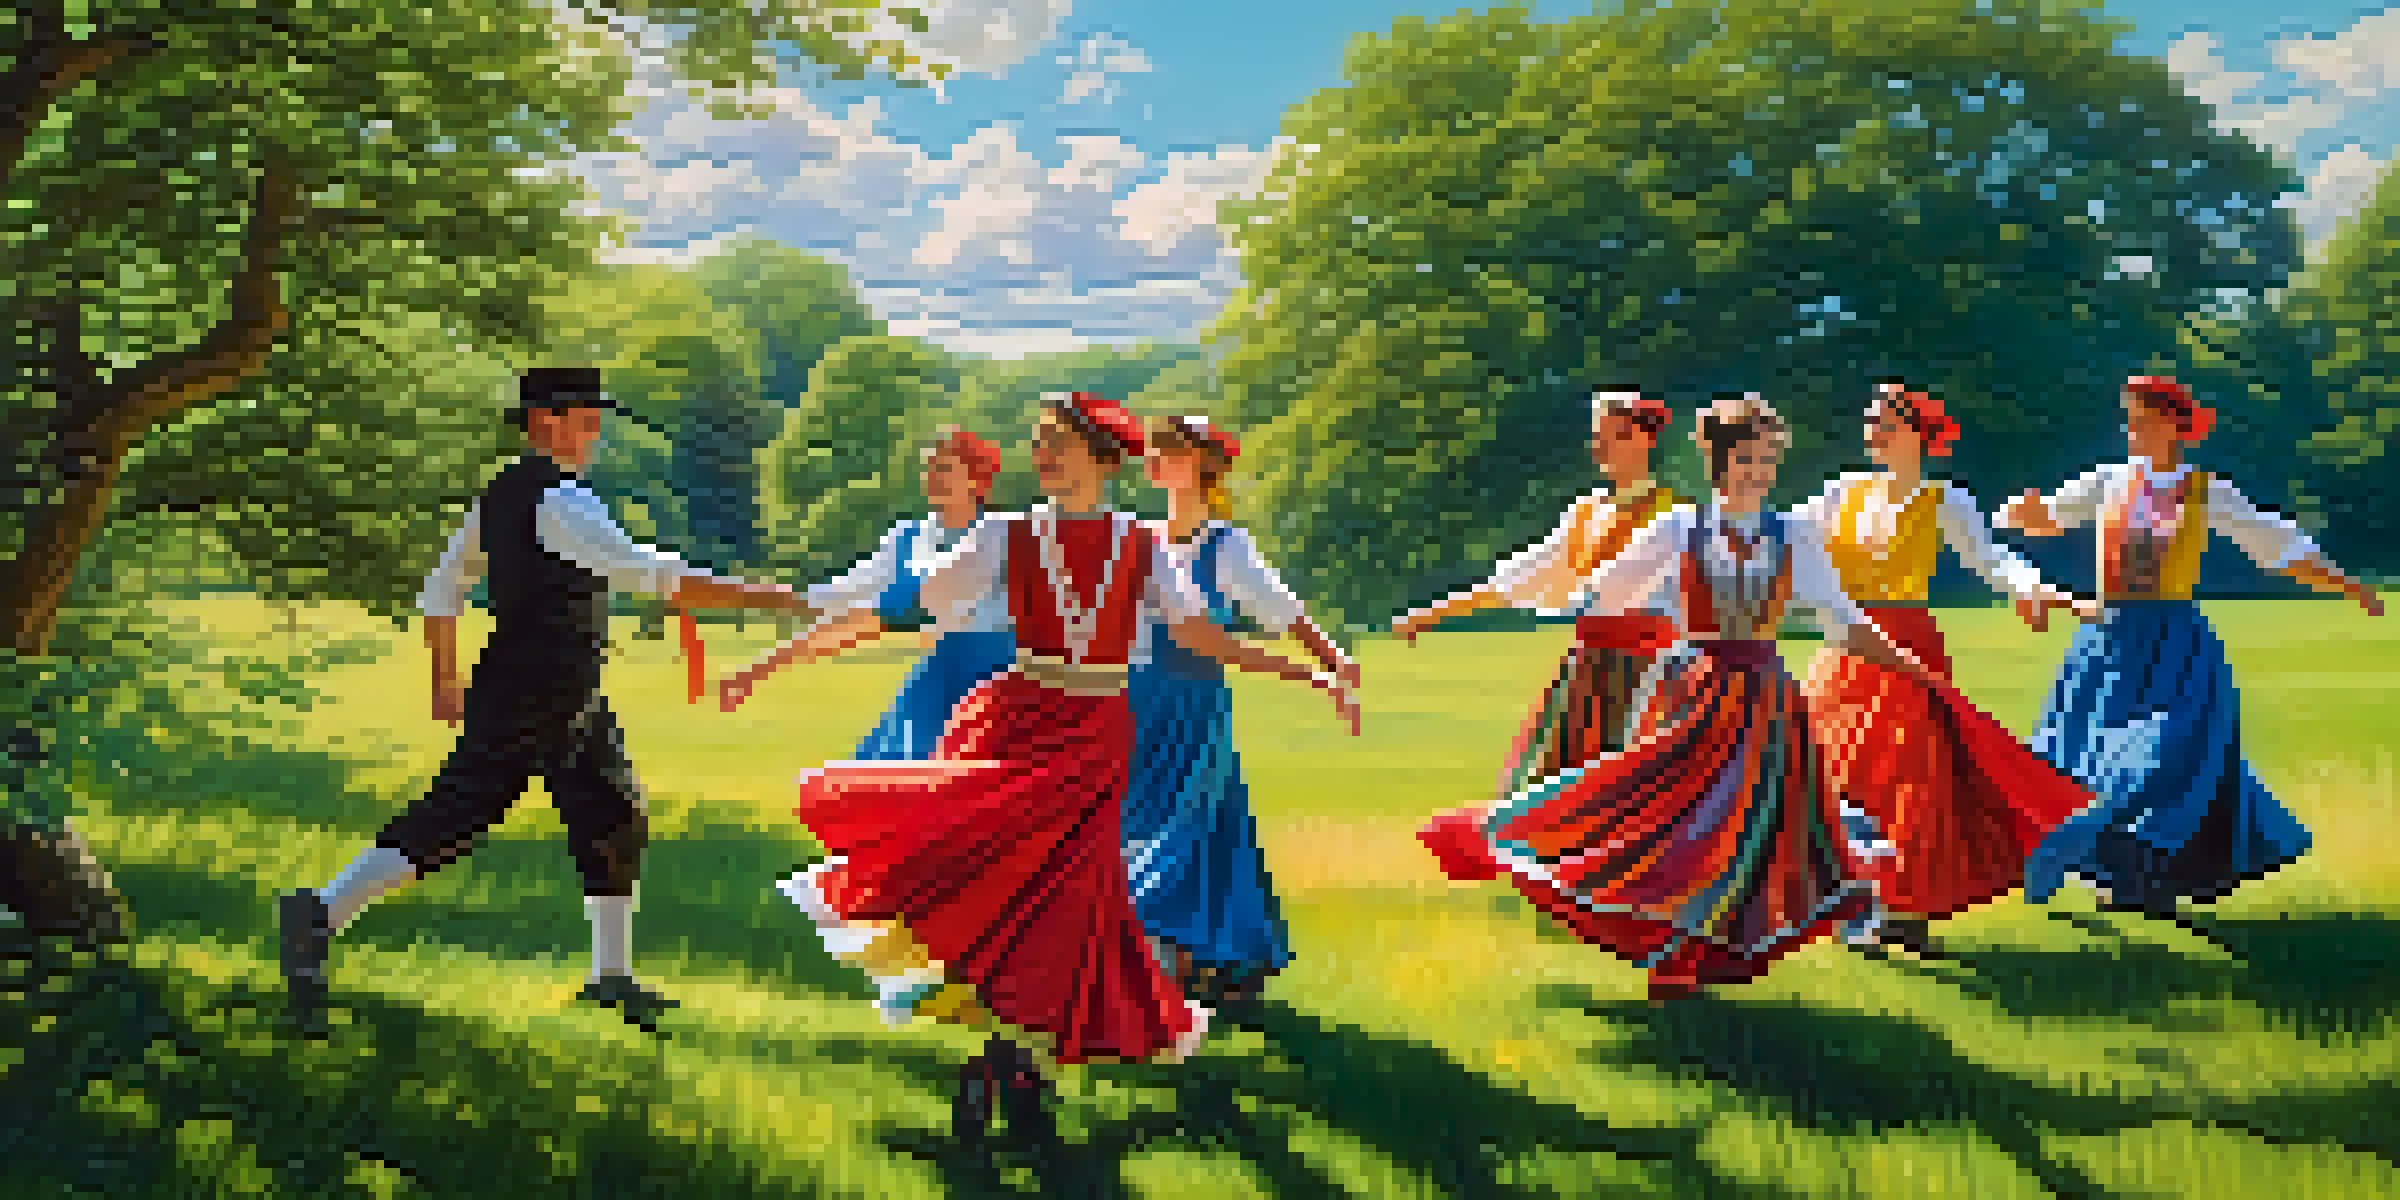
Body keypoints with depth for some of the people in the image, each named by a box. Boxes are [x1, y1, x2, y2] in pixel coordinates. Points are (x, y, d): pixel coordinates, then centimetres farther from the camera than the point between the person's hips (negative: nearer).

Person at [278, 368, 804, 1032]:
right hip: (526, 703, -10)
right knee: (451, 821, -7)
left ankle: (613, 975, 17)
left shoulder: (500, 495, 11)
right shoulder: (558, 501, -18)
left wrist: (446, 680, 26)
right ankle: (321, 913, 1)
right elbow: (644, 573, -27)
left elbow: (442, 588, 17)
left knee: (616, 823, 11)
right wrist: (761, 597, -27)